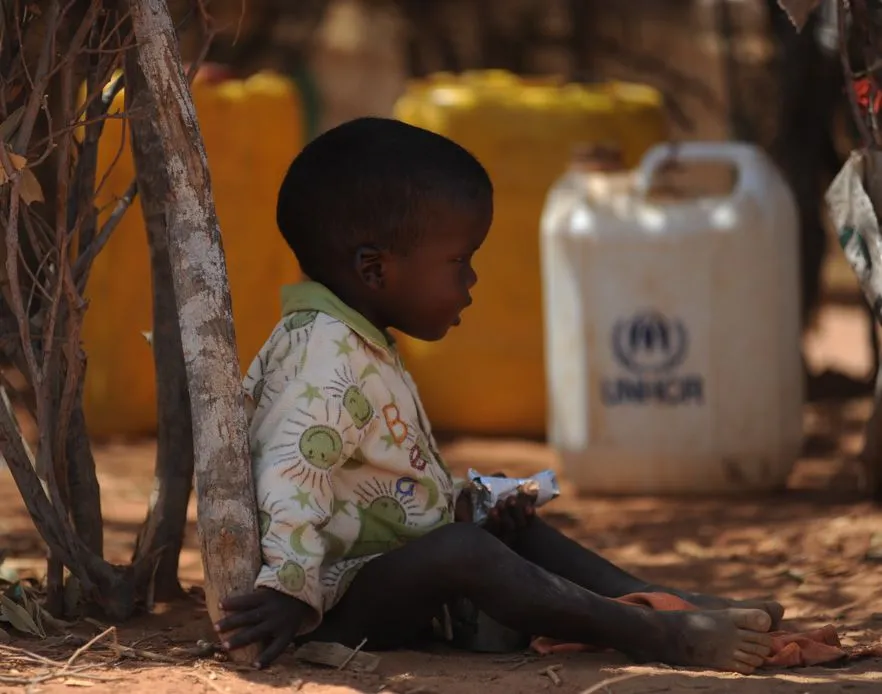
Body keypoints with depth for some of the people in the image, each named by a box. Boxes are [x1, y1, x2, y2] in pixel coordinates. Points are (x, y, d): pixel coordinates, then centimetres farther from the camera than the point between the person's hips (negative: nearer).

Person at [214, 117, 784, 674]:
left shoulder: (361, 347, 15)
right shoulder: (324, 355, -19)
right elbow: (292, 478, -27)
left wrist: (461, 506, 12)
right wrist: (291, 595, -29)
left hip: (394, 574, 12)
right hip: (340, 603, -12)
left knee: (520, 532, 17)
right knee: (464, 552, -32)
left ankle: (678, 604, 3)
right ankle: (666, 639, -36)